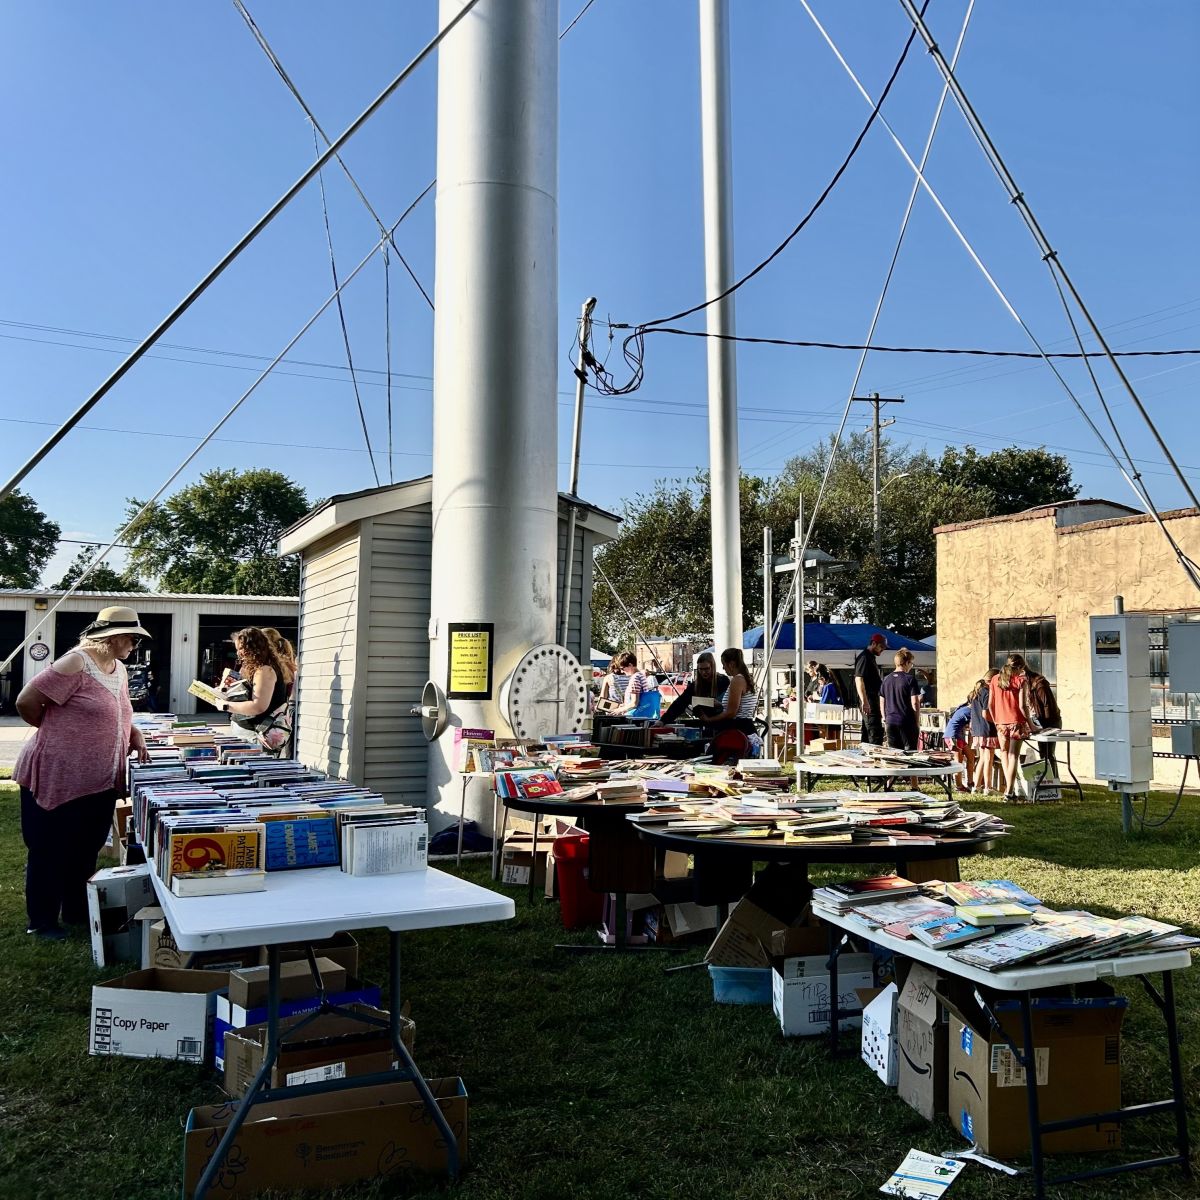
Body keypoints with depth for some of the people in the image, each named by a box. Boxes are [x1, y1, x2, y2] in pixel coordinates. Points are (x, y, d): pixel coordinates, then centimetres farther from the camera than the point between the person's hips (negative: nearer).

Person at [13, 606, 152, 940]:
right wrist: (57, 732, 0)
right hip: (59, 779, -8)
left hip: (100, 783, 8)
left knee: (86, 851, 18)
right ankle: (41, 921, 21)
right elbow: (26, 703, -16)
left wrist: (136, 736, 5)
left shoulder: (119, 669, 10)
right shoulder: (76, 664, -18)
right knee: (50, 852, 7)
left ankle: (77, 912, 34)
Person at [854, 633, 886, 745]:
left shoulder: (871, 657, 19)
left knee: (867, 733, 12)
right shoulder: (864, 657, -12)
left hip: (873, 699, 11)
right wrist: (864, 701, -28)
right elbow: (859, 679, -22)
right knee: (876, 732, -15)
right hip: (868, 700, -11)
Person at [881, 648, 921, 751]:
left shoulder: (886, 680, 8)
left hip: (890, 722, 5)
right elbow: (915, 703, -11)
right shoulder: (910, 679, -8)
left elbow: (882, 702, 12)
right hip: (907, 722, -5)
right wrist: (917, 722, -2)